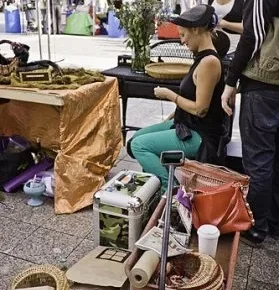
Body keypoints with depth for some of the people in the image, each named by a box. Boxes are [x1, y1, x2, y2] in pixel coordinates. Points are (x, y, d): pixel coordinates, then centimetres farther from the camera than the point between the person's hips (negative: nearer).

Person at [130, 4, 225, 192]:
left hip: (200, 136, -10)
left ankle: (170, 188, -5)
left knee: (138, 145, -14)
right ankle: (156, 179, 18)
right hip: (188, 125, 10)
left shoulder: (209, 61, -23)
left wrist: (169, 95, -11)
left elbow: (200, 109, -22)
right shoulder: (204, 58, 7)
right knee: (138, 137, 13)